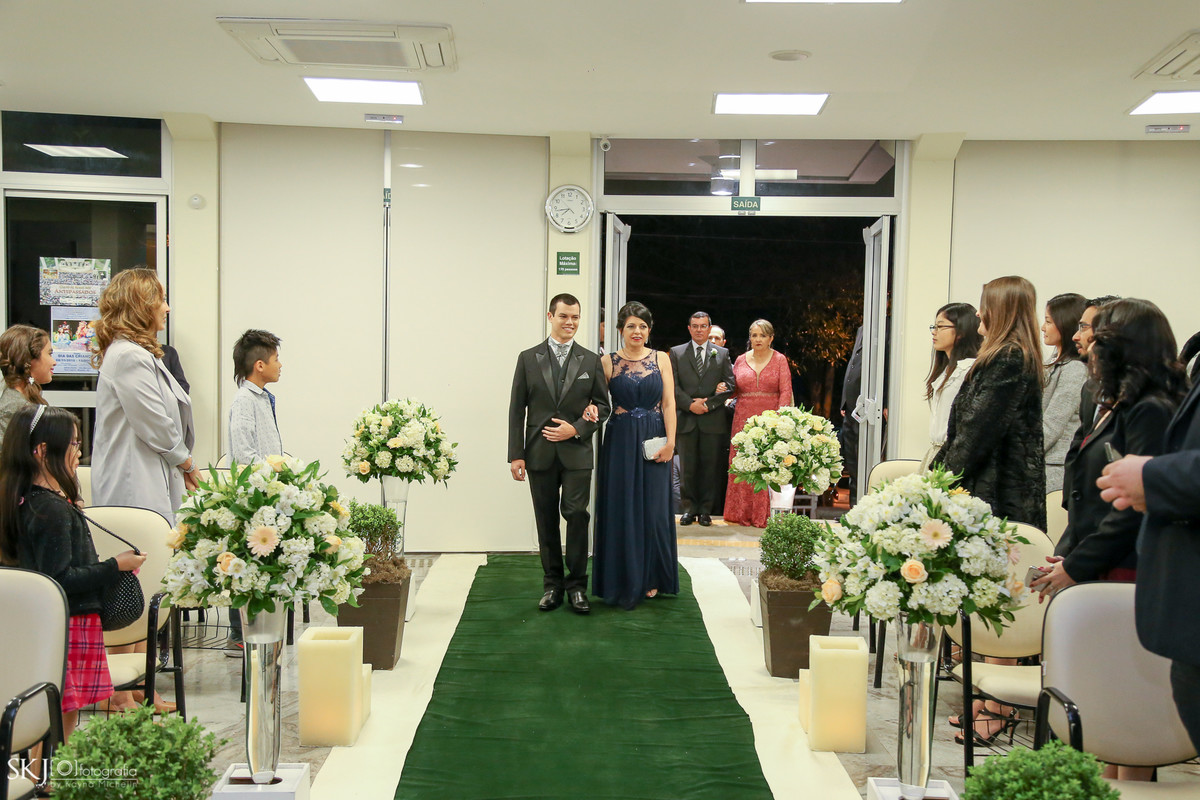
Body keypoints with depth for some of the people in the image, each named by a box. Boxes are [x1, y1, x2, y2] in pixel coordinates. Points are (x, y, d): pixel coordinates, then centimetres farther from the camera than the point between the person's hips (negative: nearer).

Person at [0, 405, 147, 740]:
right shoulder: (53, 509, -20)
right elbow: (61, 580, -23)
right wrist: (115, 566, -15)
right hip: (70, 625, -9)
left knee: (65, 715, 15)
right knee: (64, 716, -1)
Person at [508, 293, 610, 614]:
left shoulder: (591, 361, 7)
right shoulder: (528, 358, 6)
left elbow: (602, 405, 8)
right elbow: (517, 409, 3)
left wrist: (576, 429, -9)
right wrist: (516, 455, -3)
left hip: (576, 452, 0)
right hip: (540, 453, 1)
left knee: (576, 514, -8)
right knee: (546, 519, 7)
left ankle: (577, 585, 4)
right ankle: (552, 584, 17)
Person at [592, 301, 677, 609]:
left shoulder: (662, 359, 5)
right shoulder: (608, 362, 3)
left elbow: (669, 403, 1)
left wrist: (670, 441, -7)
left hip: (653, 442, 1)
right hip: (620, 442, -1)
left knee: (654, 509, 4)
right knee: (621, 510, 2)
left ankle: (650, 578, 18)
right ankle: (624, 581, 13)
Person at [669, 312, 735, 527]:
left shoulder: (722, 354, 10)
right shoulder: (677, 353, 9)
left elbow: (730, 385, 4)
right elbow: (673, 385, 2)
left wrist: (708, 404, -8)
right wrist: (690, 404, -12)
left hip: (712, 419, 0)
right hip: (686, 418, 0)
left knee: (709, 466, 2)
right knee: (687, 467, 2)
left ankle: (705, 510, 11)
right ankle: (689, 509, 11)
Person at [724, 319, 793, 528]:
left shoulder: (779, 360, 4)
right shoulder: (741, 360, 11)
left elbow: (786, 392, -3)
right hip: (744, 420, 3)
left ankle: (764, 515, 4)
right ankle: (741, 513, 13)